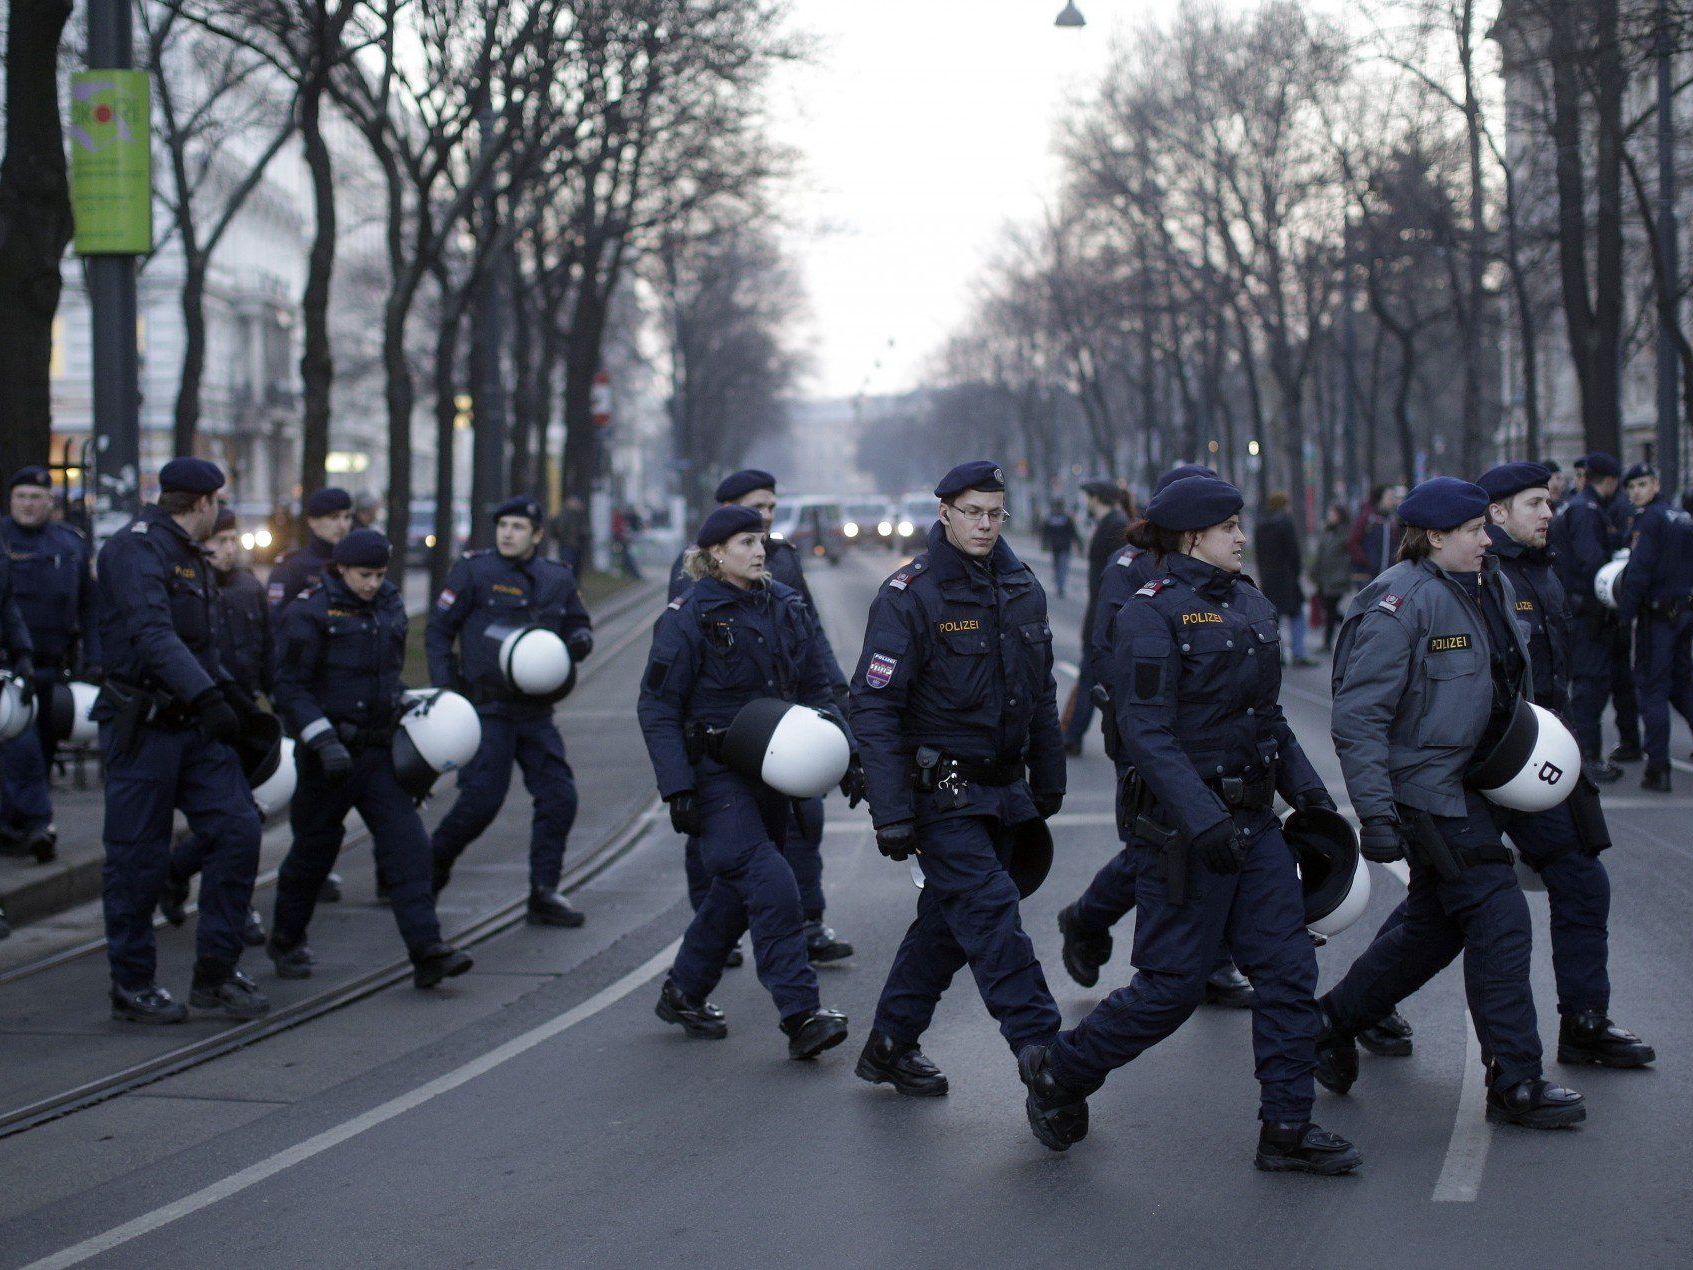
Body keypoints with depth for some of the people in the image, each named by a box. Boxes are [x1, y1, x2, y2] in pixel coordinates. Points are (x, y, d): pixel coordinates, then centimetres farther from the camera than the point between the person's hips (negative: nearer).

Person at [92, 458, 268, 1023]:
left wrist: (230, 690, 15)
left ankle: (216, 974, 7)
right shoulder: (135, 547, -12)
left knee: (237, 829, -2)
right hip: (142, 727, -8)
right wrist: (206, 695, -34)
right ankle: (132, 985, 12)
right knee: (138, 857, -1)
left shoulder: (188, 555, 19)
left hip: (195, 725, 8)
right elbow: (151, 633, -26)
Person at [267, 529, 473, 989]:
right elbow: (291, 688, -12)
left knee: (407, 843, -8)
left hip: (379, 750, 5)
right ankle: (286, 941, 29)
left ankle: (426, 949, -12)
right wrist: (324, 741, -20)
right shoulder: (310, 613, -9)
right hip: (330, 755, -5)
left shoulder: (389, 607, 11)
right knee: (315, 847, 8)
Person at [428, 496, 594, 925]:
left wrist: (580, 640, -4)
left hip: (536, 711, 5)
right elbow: (438, 631, 1)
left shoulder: (558, 579, 10)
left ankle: (544, 894, 7)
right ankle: (434, 862, 18)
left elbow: (578, 625, 21)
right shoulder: (474, 571, -3)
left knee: (559, 797, -2)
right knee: (481, 800, -9)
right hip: (487, 709, -4)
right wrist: (446, 687, -10)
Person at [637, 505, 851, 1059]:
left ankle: (684, 992, 30)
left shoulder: (786, 606, 7)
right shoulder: (688, 617, -10)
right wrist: (677, 788, -17)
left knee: (738, 887, 12)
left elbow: (816, 691, 15)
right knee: (770, 883, -17)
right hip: (715, 774, -6)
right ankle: (801, 1017, -16)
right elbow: (657, 708, -9)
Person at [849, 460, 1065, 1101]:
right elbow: (874, 706, -16)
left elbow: (1041, 693, 18)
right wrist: (891, 812, -21)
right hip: (941, 793, -7)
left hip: (1002, 790, 7)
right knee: (992, 918, -11)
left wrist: (1048, 783, 18)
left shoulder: (1022, 588, 8)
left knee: (947, 918, 13)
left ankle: (889, 1046, 25)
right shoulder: (909, 594, -13)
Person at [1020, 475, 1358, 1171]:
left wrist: (1304, 784, 9)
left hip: (1254, 819, 8)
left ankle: (1288, 1128, 10)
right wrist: (1204, 821, -27)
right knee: (1172, 986, -1)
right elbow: (1147, 733, -20)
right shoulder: (1151, 613, -13)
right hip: (1185, 826, -7)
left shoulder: (1250, 604, 12)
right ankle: (1058, 1074, 20)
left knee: (1289, 969, 2)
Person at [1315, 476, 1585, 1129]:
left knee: (1435, 924, 15)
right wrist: (1376, 814, -25)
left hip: (1468, 778, 9)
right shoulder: (1400, 603, -18)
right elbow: (1357, 718, -20)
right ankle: (1516, 1083, -3)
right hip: (1423, 786, -9)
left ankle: (1334, 1020, 31)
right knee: (1498, 919, -9)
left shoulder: (1494, 586, 7)